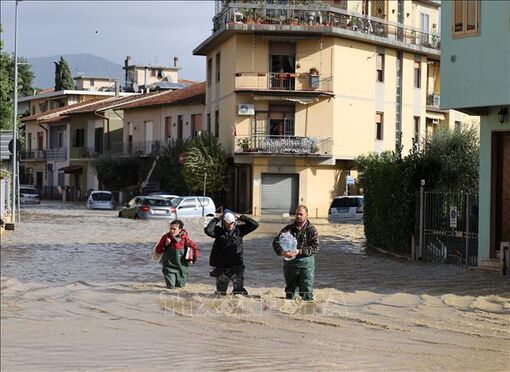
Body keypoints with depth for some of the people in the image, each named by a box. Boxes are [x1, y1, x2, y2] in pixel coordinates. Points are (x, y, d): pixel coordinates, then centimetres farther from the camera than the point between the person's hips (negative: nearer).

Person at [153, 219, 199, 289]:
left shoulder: (184, 239, -7)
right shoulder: (166, 237, -6)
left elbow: (195, 248, 7)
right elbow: (157, 250, -3)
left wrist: (192, 259, -1)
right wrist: (165, 245, -19)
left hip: (181, 265, 1)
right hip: (169, 265, -1)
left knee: (180, 285, 10)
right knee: (170, 286, -10)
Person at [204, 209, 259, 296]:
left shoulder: (239, 230, 3)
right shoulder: (219, 231, -2)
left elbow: (254, 225, 0)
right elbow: (208, 230, -20)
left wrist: (241, 217, -3)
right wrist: (216, 219, -12)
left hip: (237, 266, 1)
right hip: (221, 266, 0)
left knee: (239, 287, 0)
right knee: (221, 288, 11)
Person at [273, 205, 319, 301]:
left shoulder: (312, 230, -1)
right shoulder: (288, 229, 6)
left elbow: (315, 248, -11)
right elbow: (276, 241, -2)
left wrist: (300, 252, -23)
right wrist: (281, 252, -23)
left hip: (306, 263, -3)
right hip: (290, 263, 3)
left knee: (307, 293, -8)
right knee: (290, 291, 14)